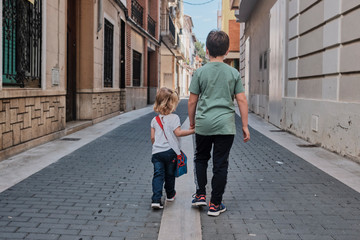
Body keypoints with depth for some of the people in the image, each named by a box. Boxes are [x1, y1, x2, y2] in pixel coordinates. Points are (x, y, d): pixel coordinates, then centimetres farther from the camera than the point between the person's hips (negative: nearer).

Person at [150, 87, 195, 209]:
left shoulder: (155, 120, 8)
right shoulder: (174, 117, -7)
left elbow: (152, 137, 8)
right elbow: (178, 133, -14)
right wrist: (192, 131, -9)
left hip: (157, 152, 3)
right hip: (170, 151, -2)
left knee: (158, 175, -1)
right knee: (170, 175, 15)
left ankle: (156, 199, -14)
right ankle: (170, 195, 34)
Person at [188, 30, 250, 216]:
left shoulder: (200, 72, -2)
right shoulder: (233, 73, 1)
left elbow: (192, 101, 0)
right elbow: (242, 100, 0)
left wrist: (192, 122, 14)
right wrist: (245, 126, 6)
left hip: (204, 124, 0)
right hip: (226, 126, 0)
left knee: (201, 159, 21)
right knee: (221, 164, 6)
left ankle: (200, 195, 17)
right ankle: (215, 204, 11)